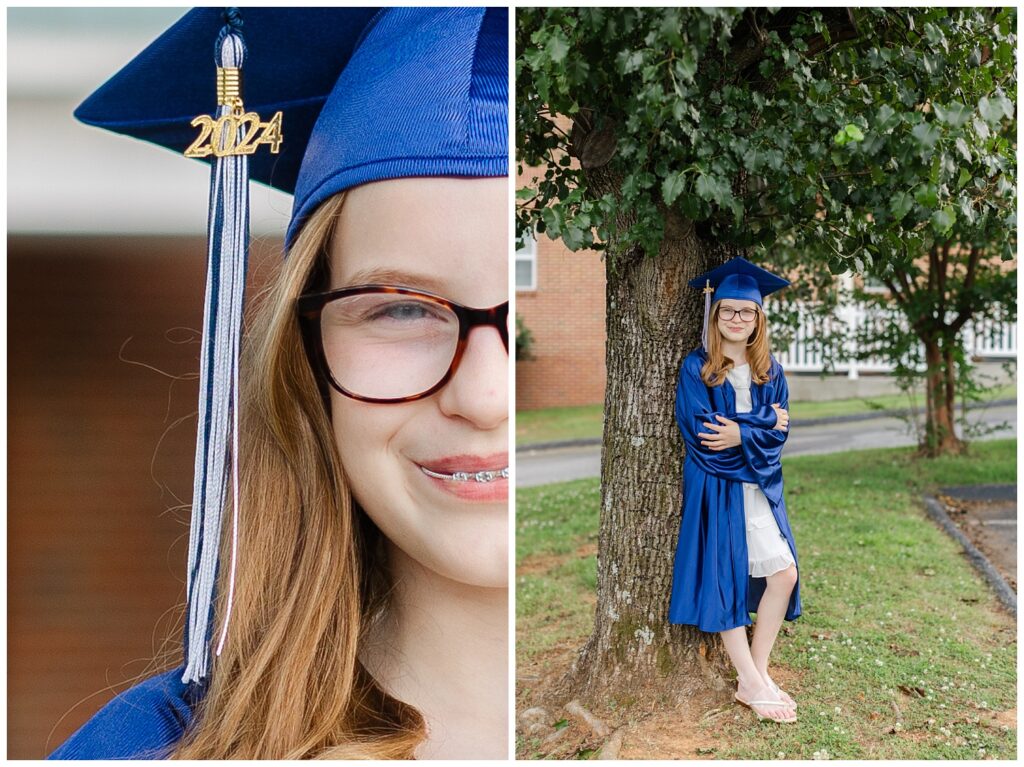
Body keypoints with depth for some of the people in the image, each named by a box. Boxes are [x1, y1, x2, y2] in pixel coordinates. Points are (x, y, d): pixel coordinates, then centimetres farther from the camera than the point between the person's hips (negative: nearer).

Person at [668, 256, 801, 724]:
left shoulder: (770, 371, 9)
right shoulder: (696, 368, -3)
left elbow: (779, 431, 2)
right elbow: (698, 427, -13)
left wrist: (741, 434, -16)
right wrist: (761, 425, -12)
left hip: (759, 485, 4)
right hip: (715, 487, -4)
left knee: (783, 574, -3)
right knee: (724, 579, -3)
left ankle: (754, 676, 9)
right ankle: (752, 684, 2)